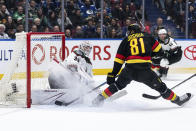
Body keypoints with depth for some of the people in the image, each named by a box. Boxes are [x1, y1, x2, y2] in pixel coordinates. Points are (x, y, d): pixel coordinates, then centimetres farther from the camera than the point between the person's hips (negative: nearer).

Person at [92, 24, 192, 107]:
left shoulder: (126, 40, 16)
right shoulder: (147, 37, 16)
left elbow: (119, 60, 14)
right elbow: (158, 50, 23)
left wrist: (113, 74, 16)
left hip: (129, 70, 1)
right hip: (145, 70, -1)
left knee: (118, 84, 23)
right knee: (160, 86, 11)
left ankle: (100, 98, 22)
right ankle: (177, 100, 20)